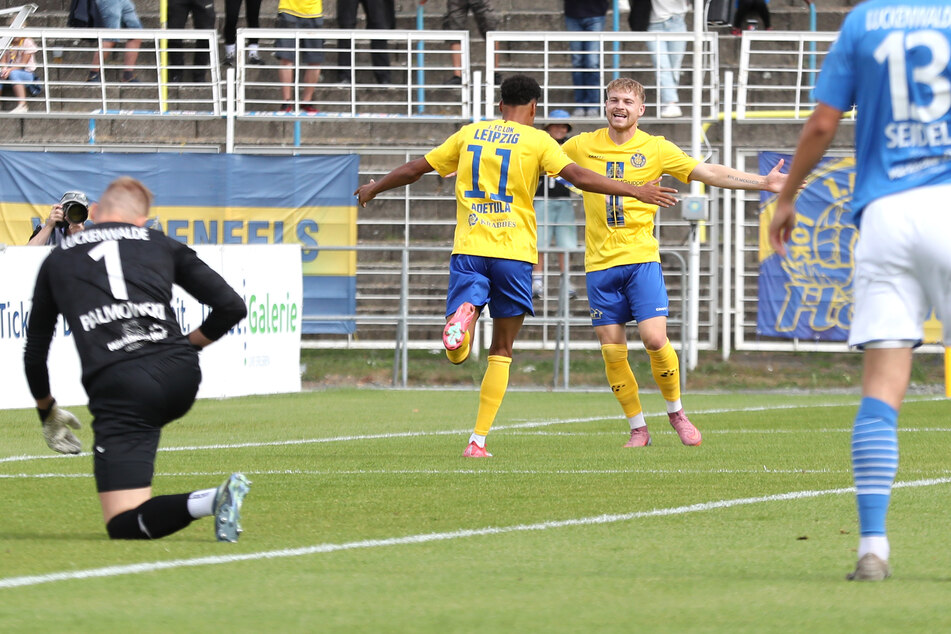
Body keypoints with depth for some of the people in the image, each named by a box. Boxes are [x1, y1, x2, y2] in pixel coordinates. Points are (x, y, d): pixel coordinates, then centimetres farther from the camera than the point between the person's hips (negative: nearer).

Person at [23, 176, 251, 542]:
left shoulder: (57, 259, 22)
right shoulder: (162, 245, 20)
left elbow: (35, 352, 29)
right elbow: (232, 306, 16)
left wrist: (47, 411, 45)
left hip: (116, 385, -3)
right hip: (181, 378, 3)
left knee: (123, 525, -7)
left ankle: (208, 502, -31)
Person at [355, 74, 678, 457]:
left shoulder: (469, 135, 13)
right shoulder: (536, 140, 2)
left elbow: (415, 169, 20)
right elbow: (578, 177, -11)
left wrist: (374, 189, 36)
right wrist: (635, 191, -7)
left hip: (469, 250, 2)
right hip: (514, 252, -2)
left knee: (457, 355, -2)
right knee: (501, 352, 10)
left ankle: (462, 317, -38)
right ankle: (479, 440, 2)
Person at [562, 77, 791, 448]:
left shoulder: (656, 149, 2)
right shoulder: (583, 146, 5)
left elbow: (710, 173, 1)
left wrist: (763, 182, -7)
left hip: (641, 258, -1)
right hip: (600, 263, 1)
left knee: (655, 338, -14)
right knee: (612, 350, -2)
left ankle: (676, 411, 11)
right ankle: (638, 428, 13)